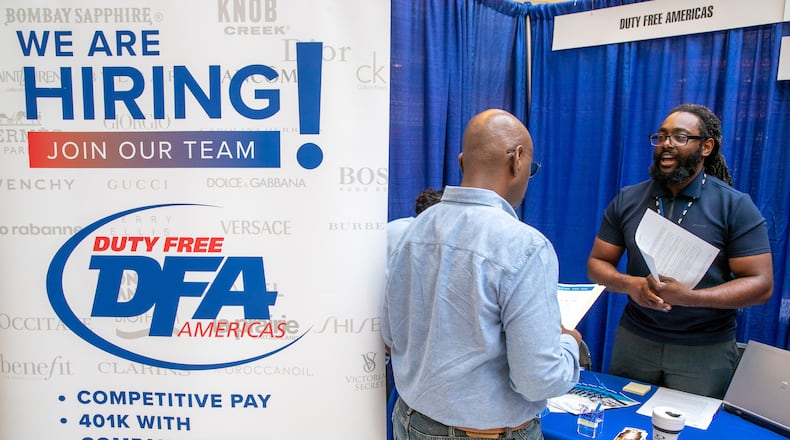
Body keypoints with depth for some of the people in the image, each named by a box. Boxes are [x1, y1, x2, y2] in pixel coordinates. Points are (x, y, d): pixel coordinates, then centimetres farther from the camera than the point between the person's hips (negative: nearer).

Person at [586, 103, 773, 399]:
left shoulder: (736, 207, -6)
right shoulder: (627, 200, 2)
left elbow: (761, 284, -10)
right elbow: (596, 264, 3)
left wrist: (688, 297, -23)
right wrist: (630, 285, -17)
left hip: (706, 349, -2)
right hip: (634, 339, 3)